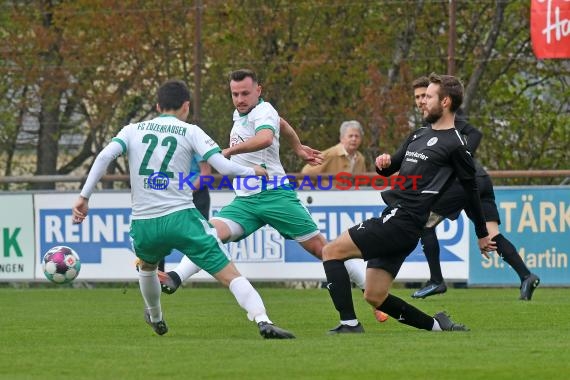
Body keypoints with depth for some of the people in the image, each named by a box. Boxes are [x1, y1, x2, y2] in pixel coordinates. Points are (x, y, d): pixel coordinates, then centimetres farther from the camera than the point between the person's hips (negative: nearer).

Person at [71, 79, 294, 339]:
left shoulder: (133, 130, 13)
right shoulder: (190, 132, 5)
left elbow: (104, 157, -2)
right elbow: (222, 166, -5)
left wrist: (84, 196, -1)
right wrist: (252, 171, 13)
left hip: (143, 224, 3)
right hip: (180, 217, -3)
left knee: (147, 267, 38)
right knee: (230, 275, -6)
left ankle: (155, 318, 55)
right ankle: (263, 321, -24)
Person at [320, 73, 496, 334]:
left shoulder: (454, 144, -6)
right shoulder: (419, 136, 19)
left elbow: (471, 190, 1)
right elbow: (389, 169, 27)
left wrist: (482, 235, 7)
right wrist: (383, 163, 2)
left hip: (403, 222, -9)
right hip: (393, 217, 9)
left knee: (331, 251, -14)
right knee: (375, 297, 7)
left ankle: (349, 324, -15)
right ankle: (437, 325, 16)